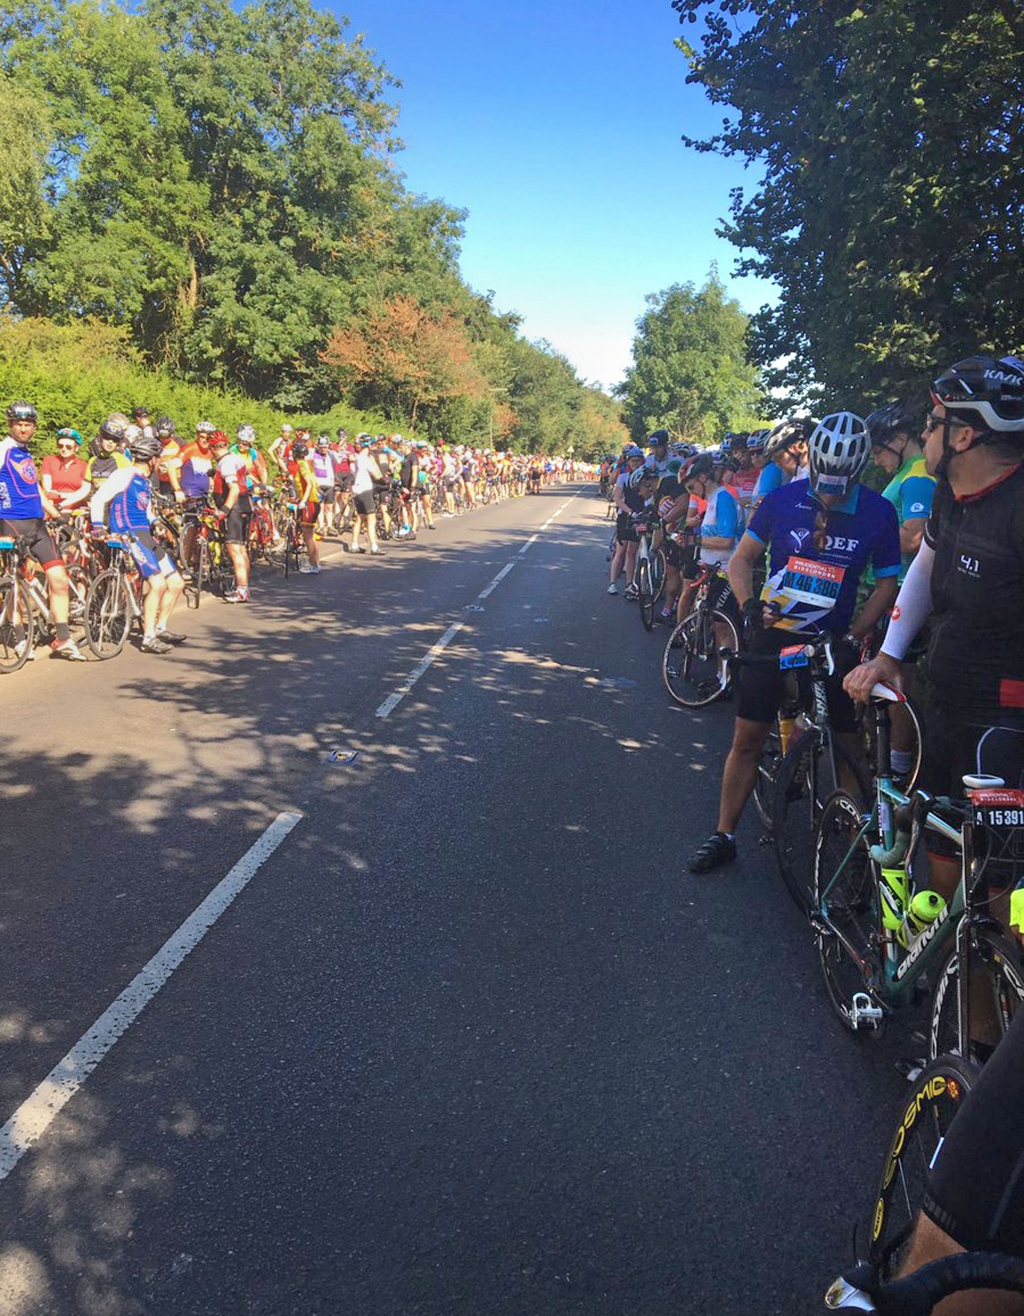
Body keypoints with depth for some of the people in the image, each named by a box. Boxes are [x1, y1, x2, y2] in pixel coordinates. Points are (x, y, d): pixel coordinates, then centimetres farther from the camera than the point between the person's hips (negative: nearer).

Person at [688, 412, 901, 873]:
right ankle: (724, 835, 15)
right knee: (747, 740, 3)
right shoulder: (784, 498, -4)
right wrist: (749, 604, -14)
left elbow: (886, 584, 2)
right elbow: (742, 559, 3)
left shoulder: (878, 512, -5)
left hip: (832, 642, 0)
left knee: (849, 746, 4)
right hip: (774, 633, 0)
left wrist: (853, 637, -9)